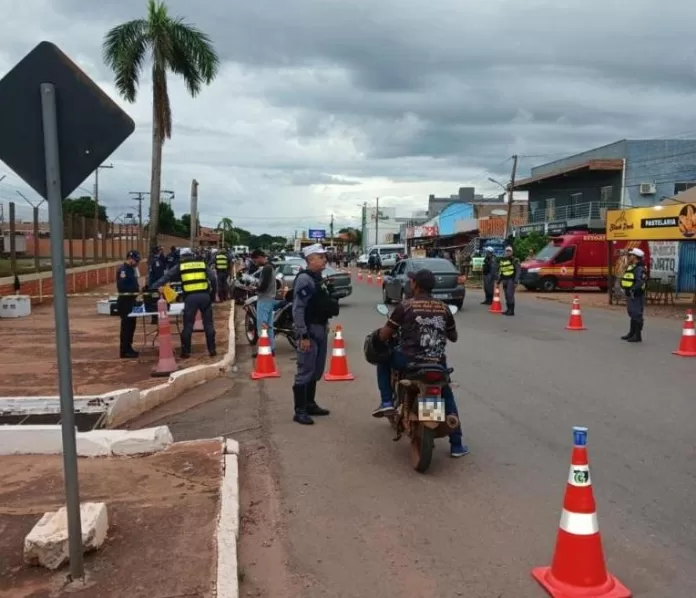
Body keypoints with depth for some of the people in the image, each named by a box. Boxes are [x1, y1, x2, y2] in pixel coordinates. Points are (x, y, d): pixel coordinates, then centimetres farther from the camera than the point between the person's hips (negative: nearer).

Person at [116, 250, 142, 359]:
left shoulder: (132, 269, 15)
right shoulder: (123, 269, -15)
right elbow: (122, 286, -24)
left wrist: (137, 288, 5)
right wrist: (135, 289, -22)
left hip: (131, 300, 10)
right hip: (125, 301, -10)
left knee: (131, 324, 14)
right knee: (126, 325, -6)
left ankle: (128, 348, 24)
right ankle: (125, 351, -2)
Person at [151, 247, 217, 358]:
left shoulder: (180, 266, 11)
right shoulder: (202, 263, 14)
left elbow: (166, 277, 11)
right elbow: (213, 278, 6)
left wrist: (153, 287, 16)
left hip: (190, 297, -1)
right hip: (204, 295, 1)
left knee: (188, 325, 8)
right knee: (208, 324, 9)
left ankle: (186, 352, 11)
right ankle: (212, 350, 11)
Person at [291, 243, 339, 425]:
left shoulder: (318, 278, 13)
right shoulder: (304, 279, -16)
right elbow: (298, 309, -21)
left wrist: (332, 305, 5)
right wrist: (303, 335, -24)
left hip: (321, 329, 10)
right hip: (309, 330, -10)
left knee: (316, 371, 17)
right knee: (305, 372, -6)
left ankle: (310, 404, 28)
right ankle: (300, 411, 1)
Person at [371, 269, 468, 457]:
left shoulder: (405, 306, -4)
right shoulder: (444, 308, 8)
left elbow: (383, 336, -1)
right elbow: (453, 337, 21)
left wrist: (382, 331, 22)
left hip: (410, 361, -3)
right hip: (438, 363, 4)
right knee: (447, 397, 26)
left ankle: (386, 401, 14)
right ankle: (456, 445, 23)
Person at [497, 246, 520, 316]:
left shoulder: (514, 260, -2)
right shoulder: (502, 260, 16)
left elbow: (518, 271, -7)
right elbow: (500, 271, 22)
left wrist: (516, 281, -15)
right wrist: (499, 281, 17)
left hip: (511, 280, -6)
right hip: (504, 280, 6)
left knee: (510, 295, -13)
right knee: (507, 296, 7)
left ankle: (511, 311, -11)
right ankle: (508, 309, 14)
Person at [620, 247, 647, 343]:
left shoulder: (640, 269, -16)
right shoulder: (630, 267, 15)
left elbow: (640, 282, -28)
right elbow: (626, 279, 22)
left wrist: (633, 290, -32)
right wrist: (623, 287, 9)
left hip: (636, 296, -10)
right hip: (630, 295, 10)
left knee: (637, 315, -5)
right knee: (632, 314, 19)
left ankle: (638, 336, -1)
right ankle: (632, 333, 30)